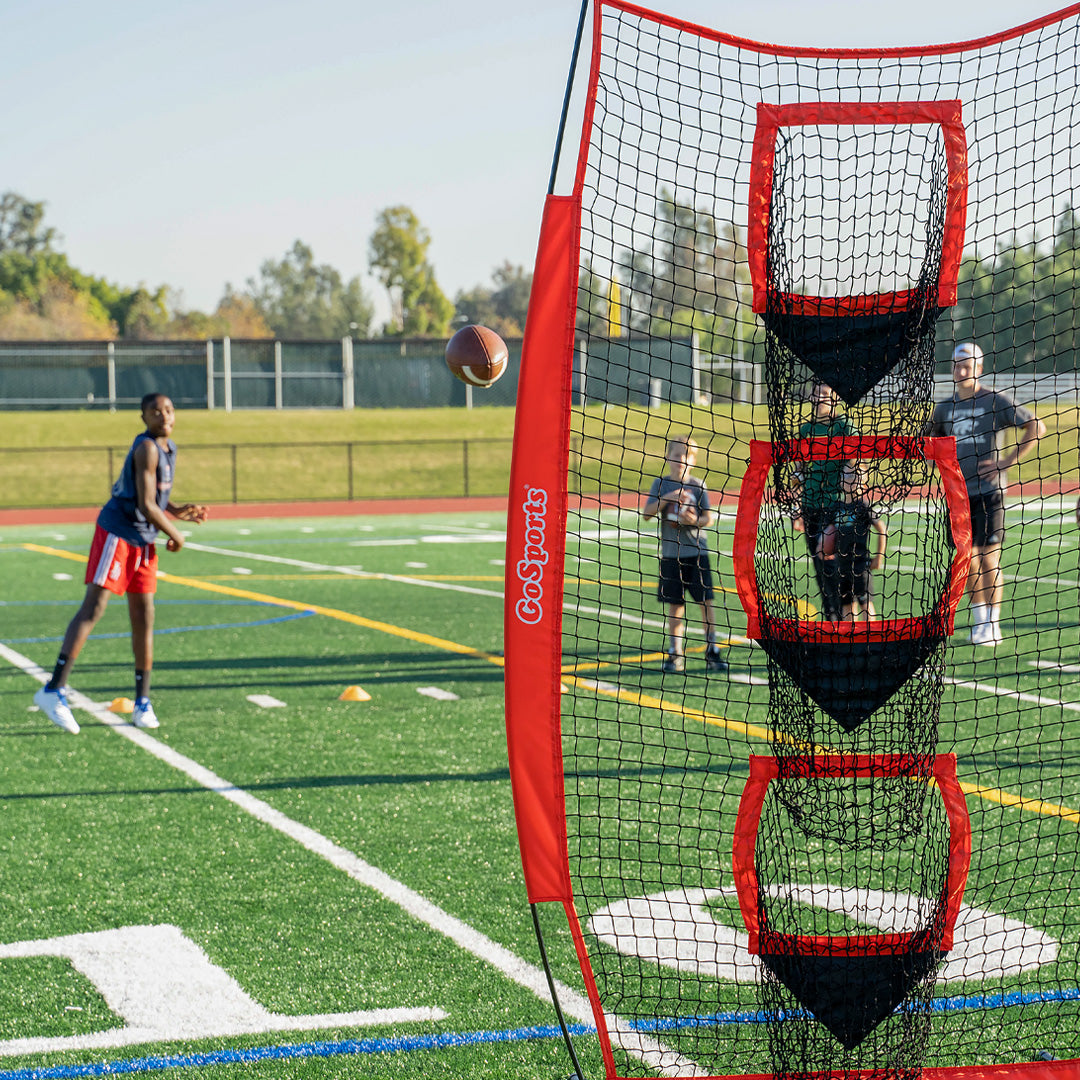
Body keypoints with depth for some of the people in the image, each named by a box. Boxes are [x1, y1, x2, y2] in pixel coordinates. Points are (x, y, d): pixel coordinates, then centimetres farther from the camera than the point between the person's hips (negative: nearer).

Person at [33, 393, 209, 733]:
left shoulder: (169, 449, 13)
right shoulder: (147, 448, -16)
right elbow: (146, 506, -20)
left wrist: (178, 511, 6)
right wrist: (176, 536, -9)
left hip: (144, 541, 9)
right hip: (117, 532, -8)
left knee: (144, 616, 5)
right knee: (93, 608, -15)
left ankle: (142, 702, 10)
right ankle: (54, 690, -18)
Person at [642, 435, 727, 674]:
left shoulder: (697, 486, 4)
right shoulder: (661, 484, 5)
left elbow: (708, 518, 0)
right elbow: (646, 513, -5)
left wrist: (696, 521, -21)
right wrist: (667, 498, -17)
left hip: (697, 552, 0)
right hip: (671, 553, 1)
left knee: (706, 601, -5)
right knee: (674, 605, 3)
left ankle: (712, 651, 3)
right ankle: (675, 654, 12)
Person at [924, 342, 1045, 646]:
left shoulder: (996, 401, -3)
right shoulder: (944, 408, 11)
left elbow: (1037, 427, -5)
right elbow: (927, 440, 28)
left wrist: (1008, 461, -9)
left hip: (988, 490, -4)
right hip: (958, 492, 4)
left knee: (989, 558, -6)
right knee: (967, 560, 6)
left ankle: (992, 624, 0)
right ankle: (979, 621, 16)